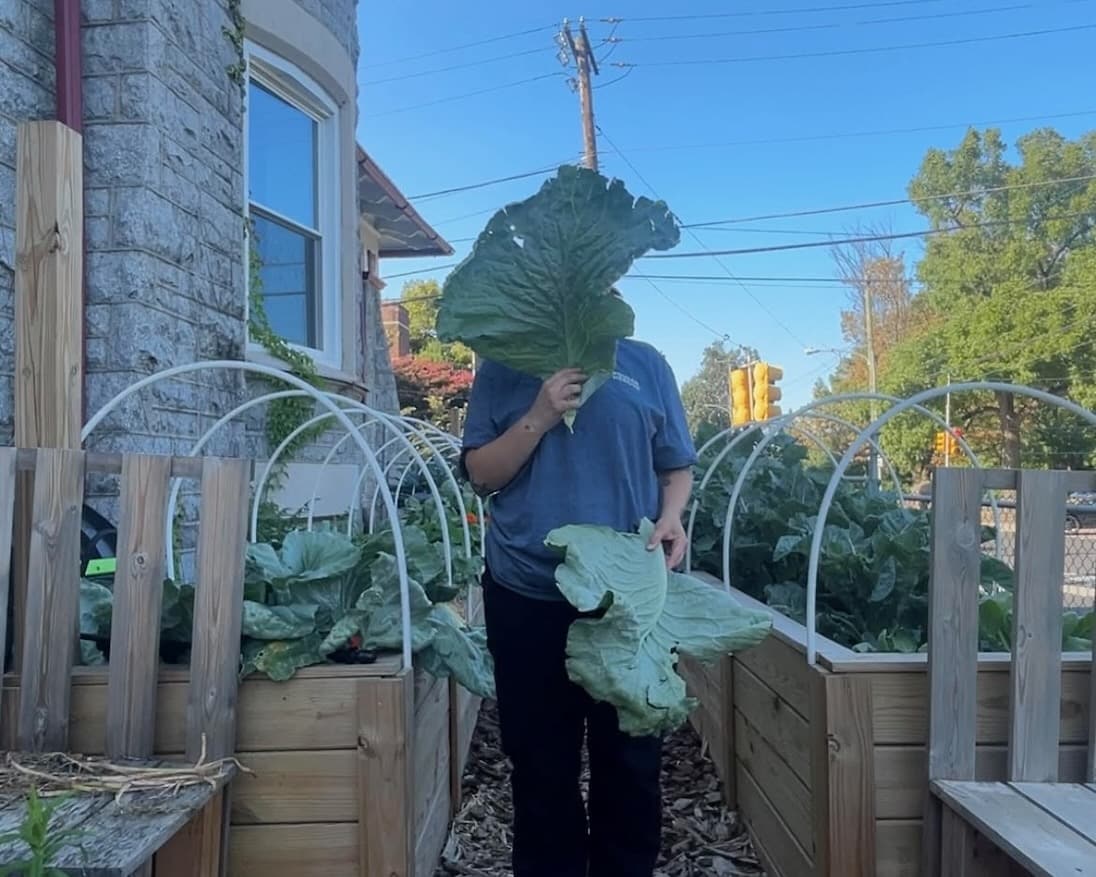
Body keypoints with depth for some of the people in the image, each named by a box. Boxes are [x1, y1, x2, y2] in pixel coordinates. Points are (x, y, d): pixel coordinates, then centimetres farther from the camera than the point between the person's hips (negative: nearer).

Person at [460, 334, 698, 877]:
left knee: (631, 761, 10)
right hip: (526, 596, 0)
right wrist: (538, 418, -12)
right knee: (541, 765, 12)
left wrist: (670, 516, -10)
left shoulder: (645, 363, 7)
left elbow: (677, 465, 10)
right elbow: (481, 475, 1)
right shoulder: (501, 370, 6)